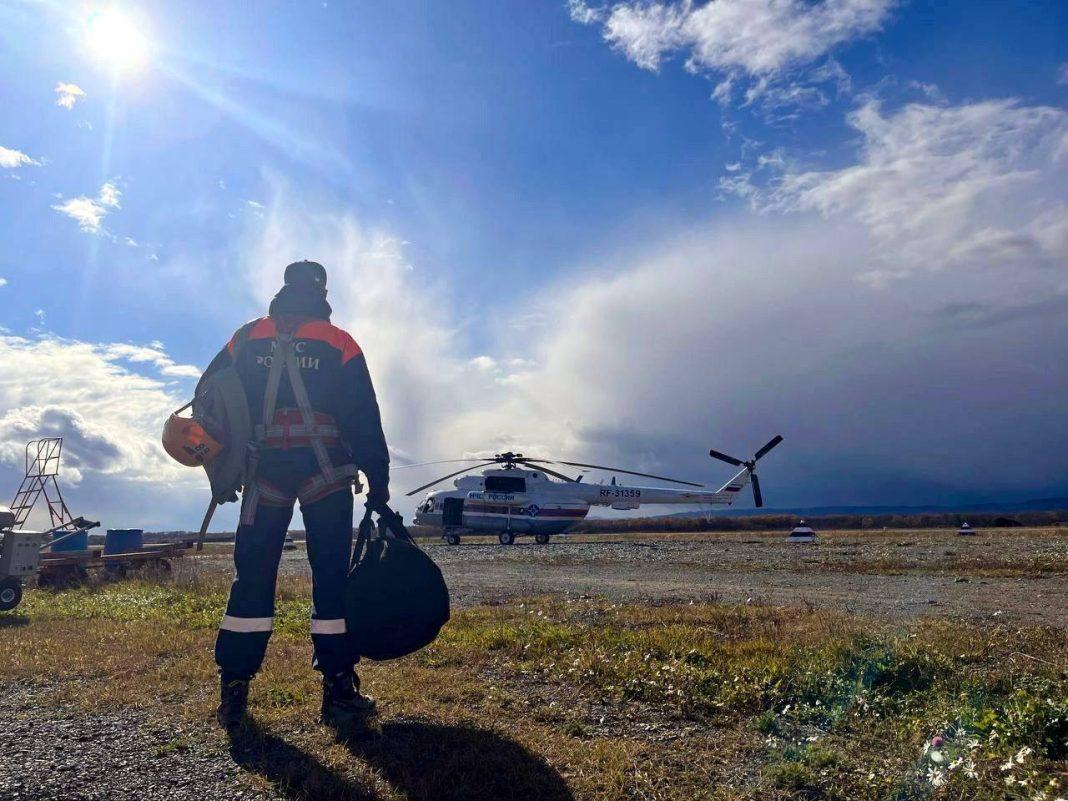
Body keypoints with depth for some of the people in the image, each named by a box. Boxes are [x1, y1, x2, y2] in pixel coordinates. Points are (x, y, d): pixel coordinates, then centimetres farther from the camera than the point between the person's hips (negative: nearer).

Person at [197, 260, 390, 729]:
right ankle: (338, 690, 4)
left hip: (265, 471, 2)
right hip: (325, 470, -2)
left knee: (252, 575, 9)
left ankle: (234, 690, 10)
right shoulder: (340, 344, 2)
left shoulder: (246, 339, 9)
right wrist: (378, 482, 0)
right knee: (331, 574, 2)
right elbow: (365, 418, -2)